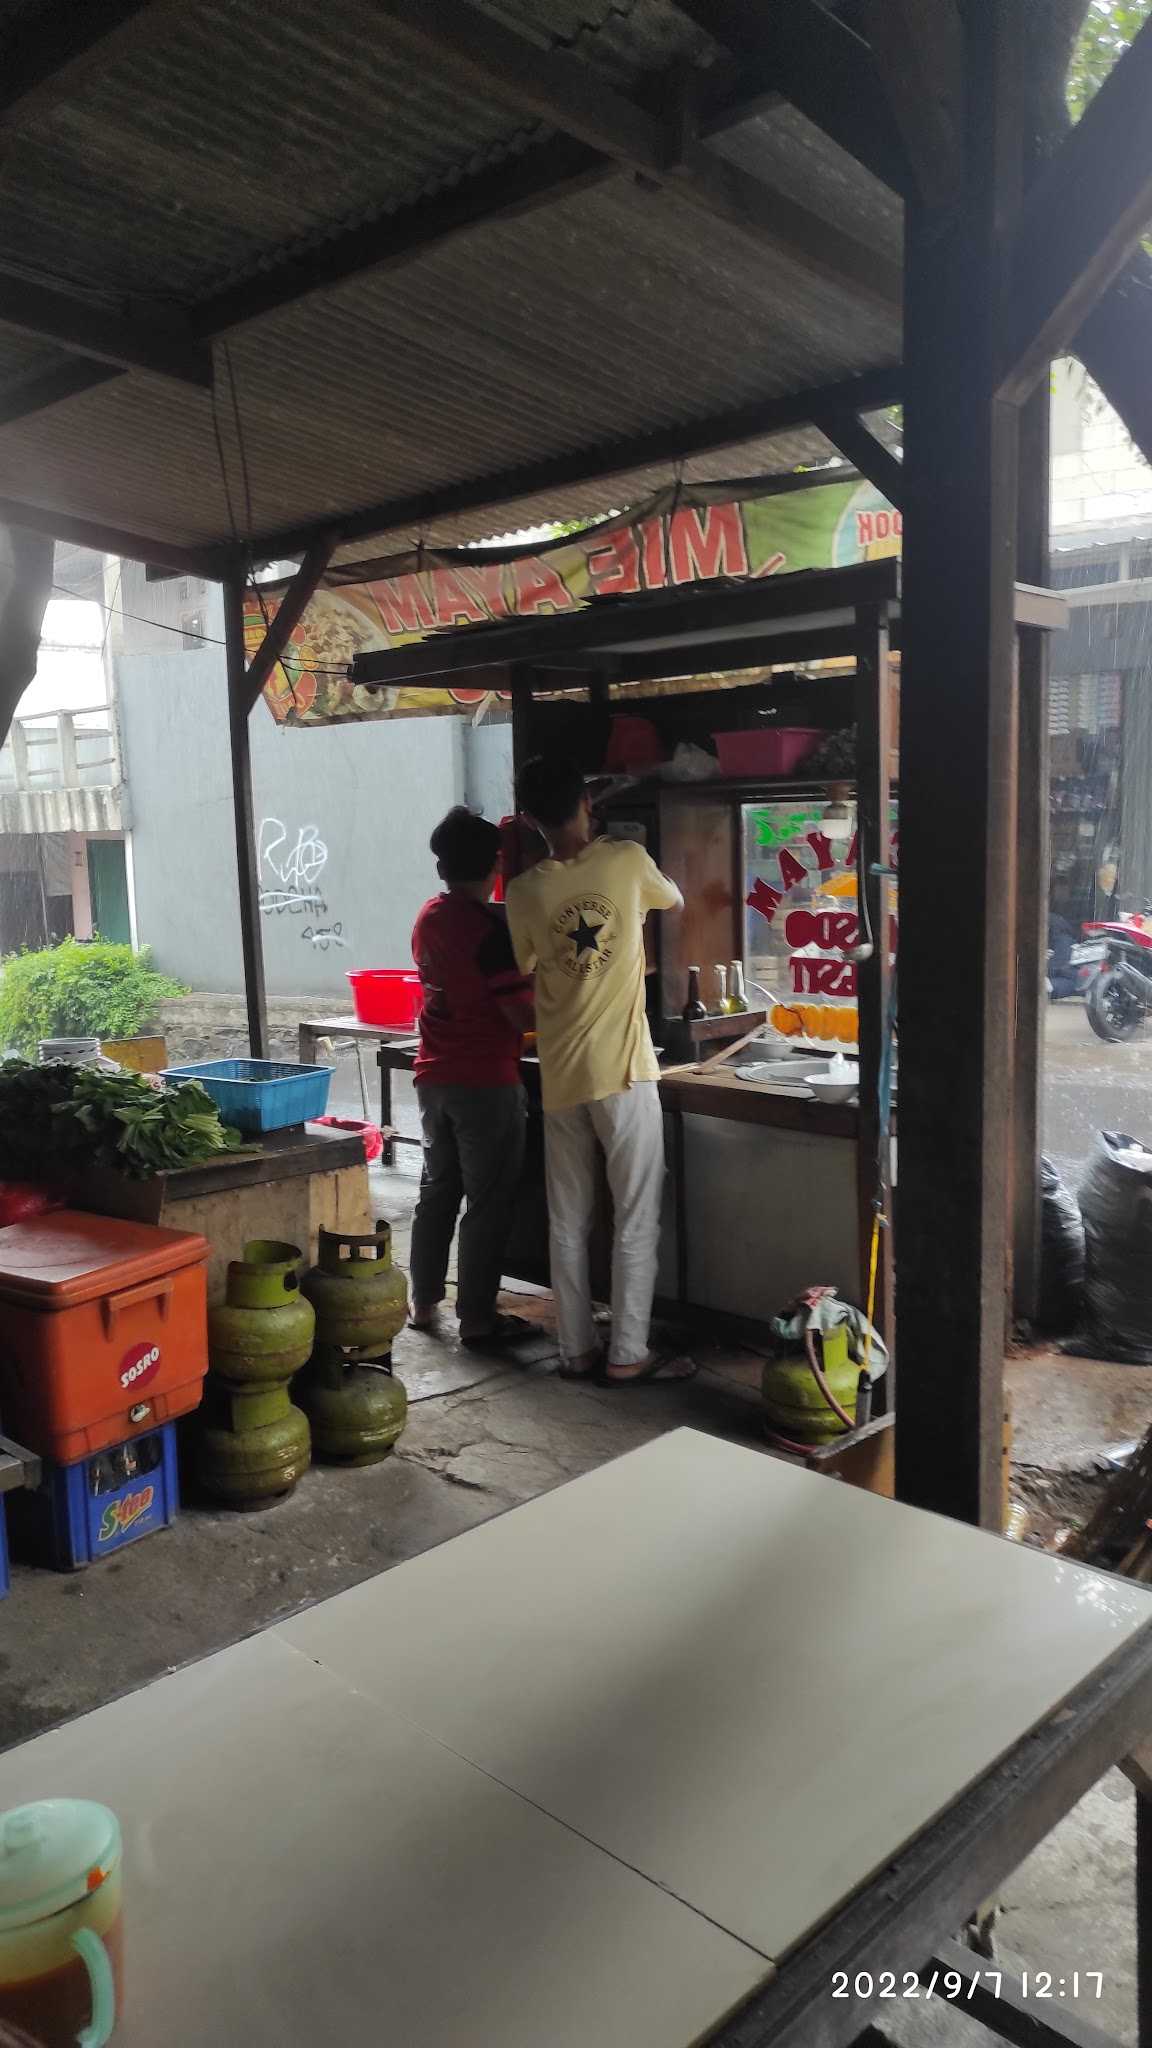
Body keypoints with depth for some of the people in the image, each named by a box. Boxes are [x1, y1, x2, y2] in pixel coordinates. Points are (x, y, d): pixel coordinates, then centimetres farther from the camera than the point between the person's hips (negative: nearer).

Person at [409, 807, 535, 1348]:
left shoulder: (428, 918, 6)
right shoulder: (489, 926, -18)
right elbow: (523, 1014, -17)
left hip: (435, 1077, 8)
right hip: (486, 1082, -7)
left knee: (437, 1189, 17)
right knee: (488, 1202, 2)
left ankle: (424, 1302, 26)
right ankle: (477, 1318, 9)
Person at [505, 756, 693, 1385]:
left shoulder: (524, 893, 1)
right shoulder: (626, 860, -4)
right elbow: (673, 900, 17)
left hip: (560, 1078, 3)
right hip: (623, 1072, -3)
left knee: (568, 1222, 12)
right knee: (637, 1219, 5)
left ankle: (577, 1350, 18)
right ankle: (628, 1353, 8)